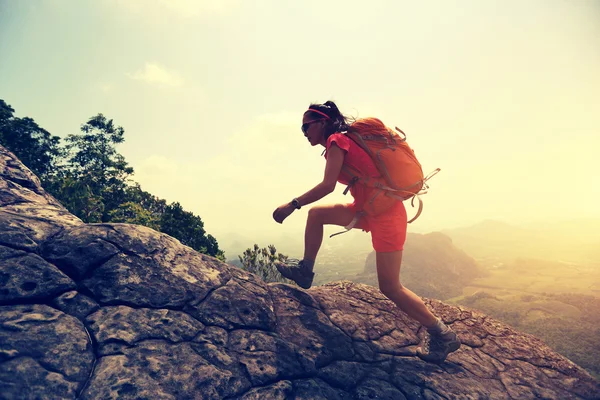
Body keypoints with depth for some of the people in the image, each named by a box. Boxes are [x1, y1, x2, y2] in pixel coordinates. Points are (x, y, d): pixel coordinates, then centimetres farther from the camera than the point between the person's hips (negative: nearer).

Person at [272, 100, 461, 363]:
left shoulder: (336, 140, -12)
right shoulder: (341, 142, 15)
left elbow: (327, 185, -22)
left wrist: (291, 205, -17)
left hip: (385, 213, -9)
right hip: (368, 209, 10)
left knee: (390, 288, -4)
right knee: (316, 214, 10)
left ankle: (442, 335, 12)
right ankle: (305, 271, 19)